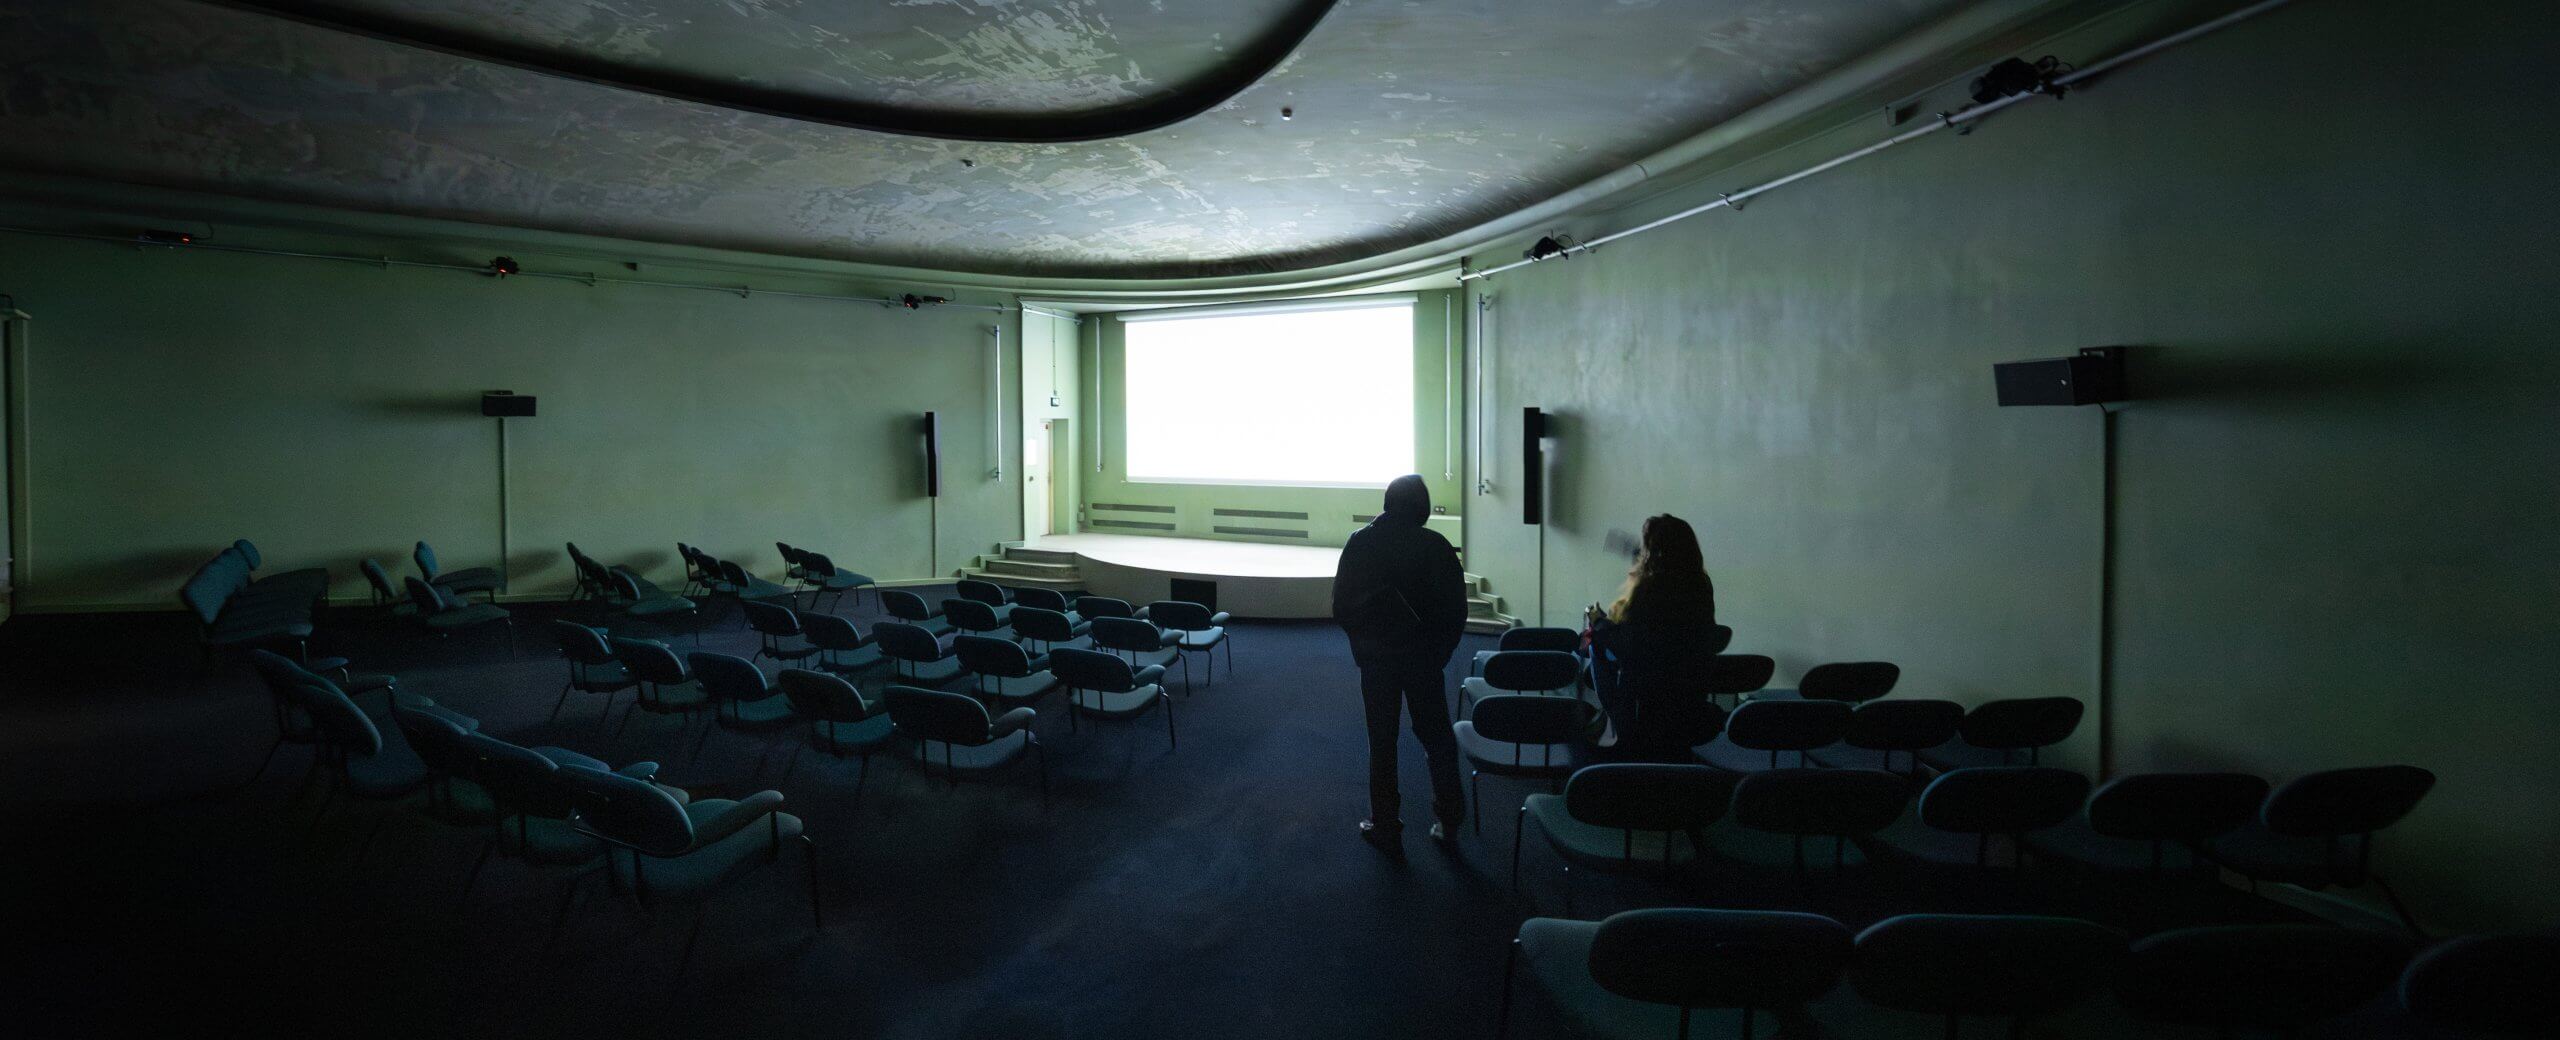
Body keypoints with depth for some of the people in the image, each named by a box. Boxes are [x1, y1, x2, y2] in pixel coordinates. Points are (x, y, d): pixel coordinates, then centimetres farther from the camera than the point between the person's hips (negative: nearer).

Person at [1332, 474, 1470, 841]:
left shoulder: (1361, 542, -8)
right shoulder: (1436, 546, -10)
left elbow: (1341, 603, -4)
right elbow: (1456, 608, -7)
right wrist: (1440, 651, 7)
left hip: (1376, 656, 0)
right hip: (1424, 657, 0)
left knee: (1382, 739, 12)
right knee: (1436, 734, 14)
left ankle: (1383, 820, 17)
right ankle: (1449, 817, 17)